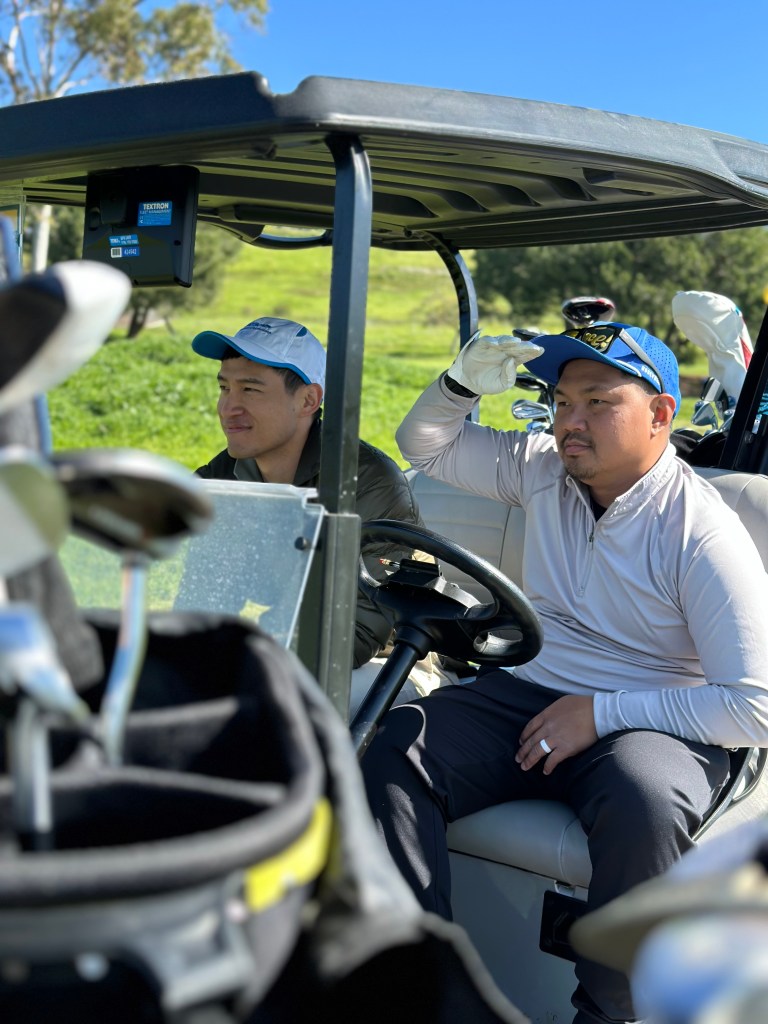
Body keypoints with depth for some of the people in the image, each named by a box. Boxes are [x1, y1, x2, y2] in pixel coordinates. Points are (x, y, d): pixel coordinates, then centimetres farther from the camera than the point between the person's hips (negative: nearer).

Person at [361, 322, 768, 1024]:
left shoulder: (701, 532, -13)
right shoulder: (543, 469, 6)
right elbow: (424, 446, 20)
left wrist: (600, 714, -18)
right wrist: (464, 382, -2)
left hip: (650, 724, -5)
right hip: (525, 699, 5)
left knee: (645, 805, -39)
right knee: (392, 750, -21)